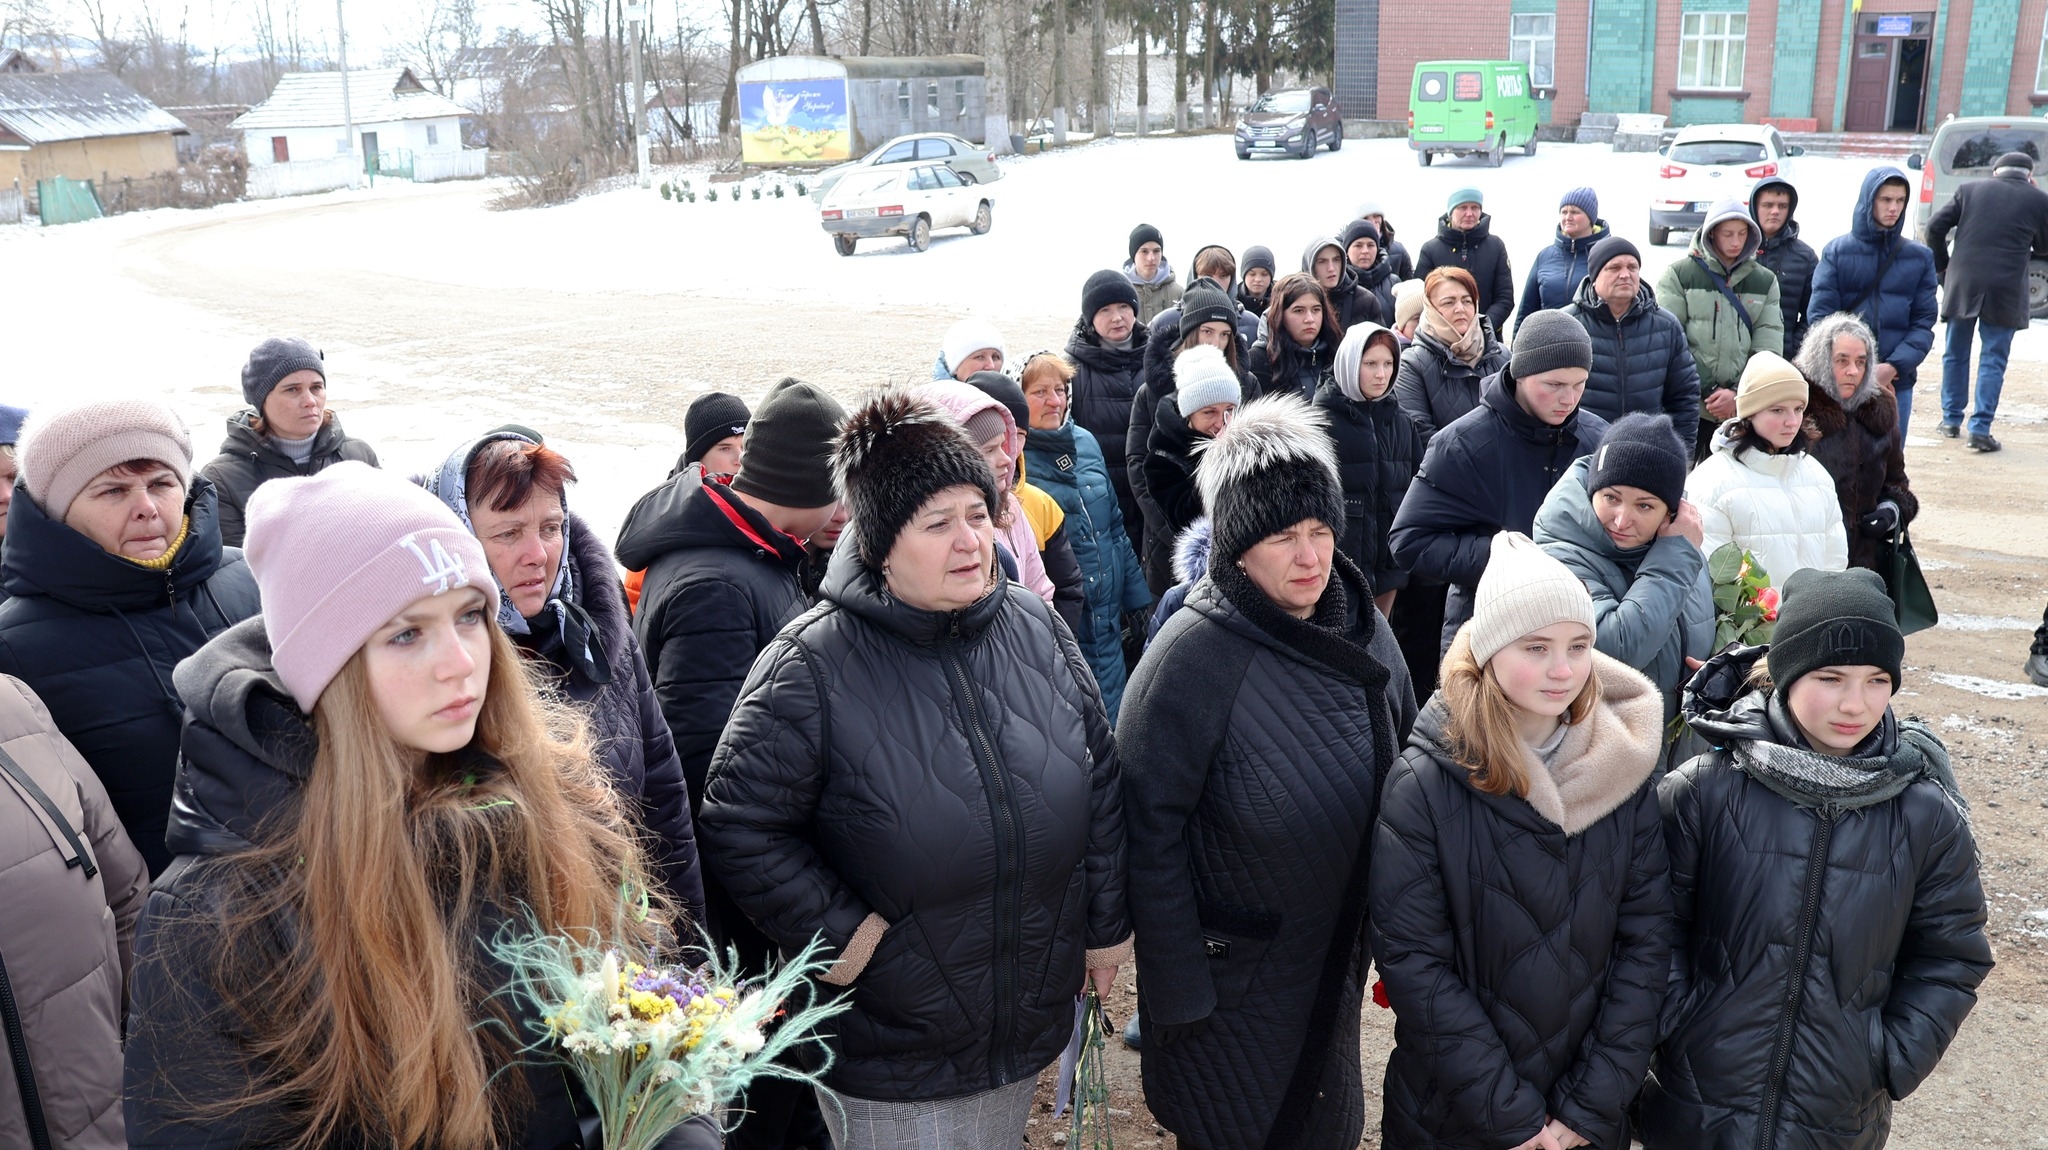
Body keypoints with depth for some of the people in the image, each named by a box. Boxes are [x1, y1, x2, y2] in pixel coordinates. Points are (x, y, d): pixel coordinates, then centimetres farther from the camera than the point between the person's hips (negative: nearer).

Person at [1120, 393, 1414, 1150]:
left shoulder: (1363, 629, -5)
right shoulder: (1194, 654, -22)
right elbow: (1151, 831, -20)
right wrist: (1176, 991, -18)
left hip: (1335, 963, 6)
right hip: (1229, 978, -5)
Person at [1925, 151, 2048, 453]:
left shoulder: (1970, 189, 5)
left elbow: (1935, 227, 2)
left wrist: (1942, 267, 12)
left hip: (1962, 284, 2)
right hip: (2005, 291, -2)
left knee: (1955, 354, 15)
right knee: (1993, 360, 3)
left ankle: (1951, 419, 22)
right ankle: (1980, 429, -3)